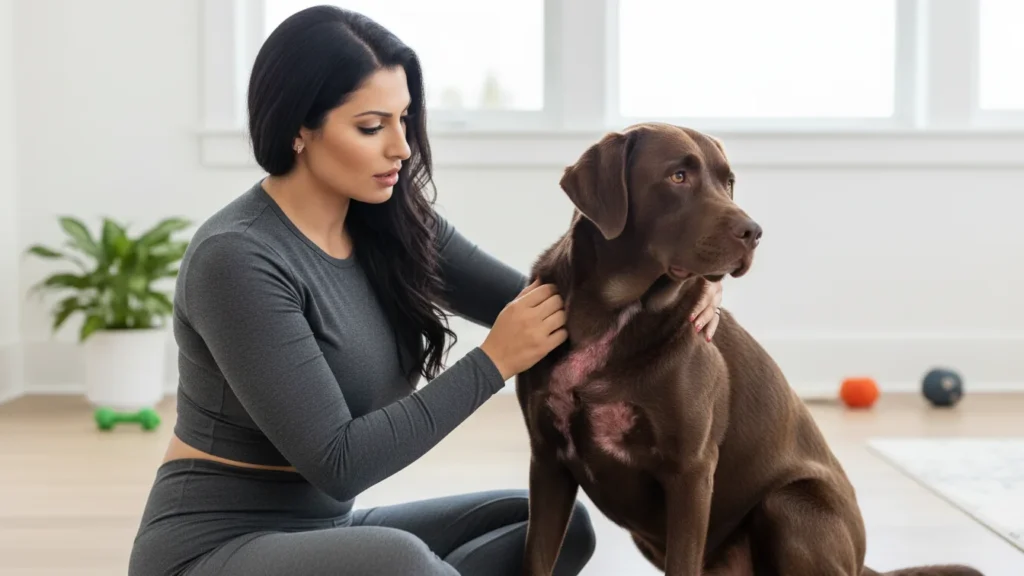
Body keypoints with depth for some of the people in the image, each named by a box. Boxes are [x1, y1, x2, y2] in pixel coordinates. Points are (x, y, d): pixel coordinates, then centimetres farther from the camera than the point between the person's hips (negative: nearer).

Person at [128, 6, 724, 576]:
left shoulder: (392, 223, 0)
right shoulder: (237, 258, -22)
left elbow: (539, 305, 4)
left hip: (326, 527, 8)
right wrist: (494, 361, -22)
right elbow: (336, 463, -24)